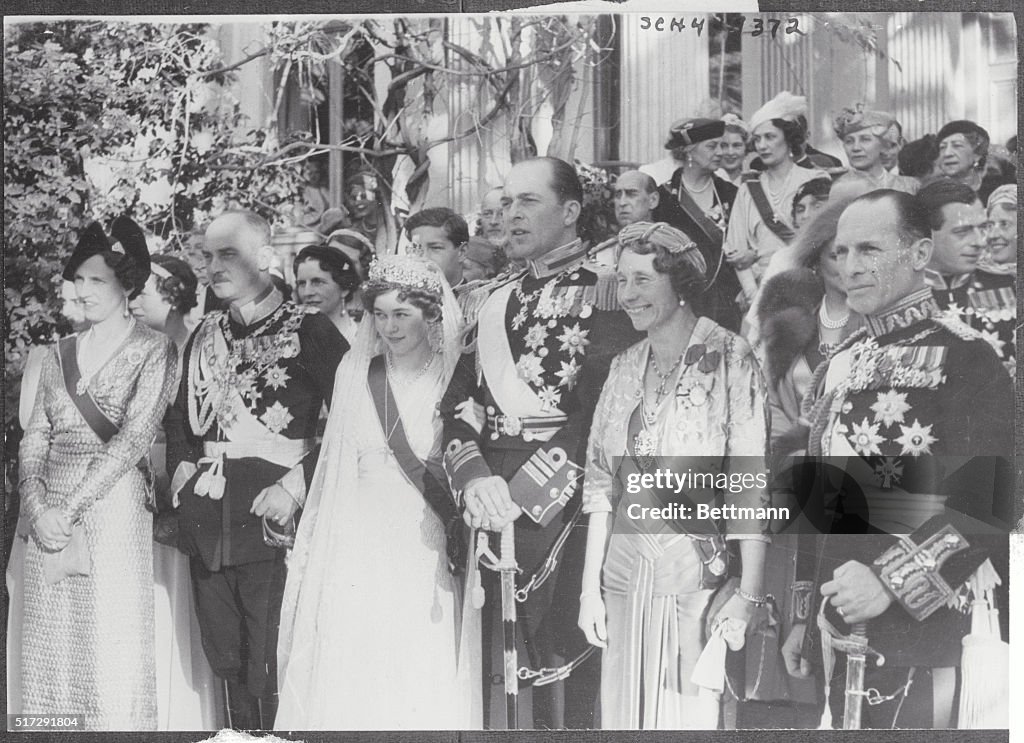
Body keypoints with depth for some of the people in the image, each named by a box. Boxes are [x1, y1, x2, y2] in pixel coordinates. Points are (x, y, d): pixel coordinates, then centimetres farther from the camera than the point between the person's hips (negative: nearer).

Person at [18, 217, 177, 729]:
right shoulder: (61, 353, 14)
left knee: (111, 644, -3)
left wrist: (68, 509, -14)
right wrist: (37, 509, -6)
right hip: (47, 516, 5)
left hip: (112, 508, -5)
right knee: (49, 643, 7)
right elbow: (34, 440, 10)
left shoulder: (153, 351, -2)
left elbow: (130, 442, -11)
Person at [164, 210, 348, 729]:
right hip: (206, 522, 6)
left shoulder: (308, 330, -4)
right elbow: (179, 415, 26)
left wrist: (297, 485, -15)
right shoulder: (204, 336, 15)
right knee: (226, 662, 15)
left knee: (272, 670, -3)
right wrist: (181, 466, 8)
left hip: (272, 520, -6)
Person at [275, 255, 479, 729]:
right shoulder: (354, 374, 9)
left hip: (426, 554, -3)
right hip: (356, 547, 3)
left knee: (423, 685, -1)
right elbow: (333, 466, 15)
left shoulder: (454, 380, -3)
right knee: (347, 683, 2)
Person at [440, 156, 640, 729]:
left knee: (563, 649, -5)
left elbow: (600, 408, -11)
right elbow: (460, 397, 10)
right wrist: (474, 478, -8)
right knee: (498, 661, 7)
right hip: (492, 502, 5)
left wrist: (522, 491, -15)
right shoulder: (491, 298, 18)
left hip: (563, 498, -5)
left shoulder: (603, 289, -1)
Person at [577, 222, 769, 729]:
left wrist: (748, 593, -16)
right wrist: (590, 587, 5)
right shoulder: (625, 367, 8)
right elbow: (601, 481, 9)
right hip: (624, 569, 5)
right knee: (624, 710, 11)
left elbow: (751, 484, -11)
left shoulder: (729, 358, -8)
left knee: (689, 711, 3)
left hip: (698, 572, -5)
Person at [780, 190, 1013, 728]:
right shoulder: (836, 369, 12)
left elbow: (998, 512, -15)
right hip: (838, 633, 6)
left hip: (920, 646, -6)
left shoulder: (965, 360, -9)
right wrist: (804, 618, 16)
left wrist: (891, 583, -21)